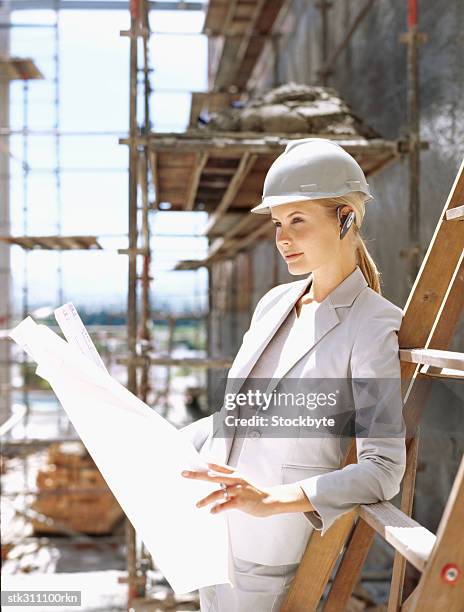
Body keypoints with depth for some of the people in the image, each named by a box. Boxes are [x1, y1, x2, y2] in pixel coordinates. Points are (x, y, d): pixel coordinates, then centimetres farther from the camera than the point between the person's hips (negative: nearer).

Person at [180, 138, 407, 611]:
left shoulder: (371, 327, -15)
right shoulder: (274, 303, 5)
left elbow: (383, 468, -22)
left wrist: (272, 499, -33)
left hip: (266, 549, -6)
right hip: (211, 526, 6)